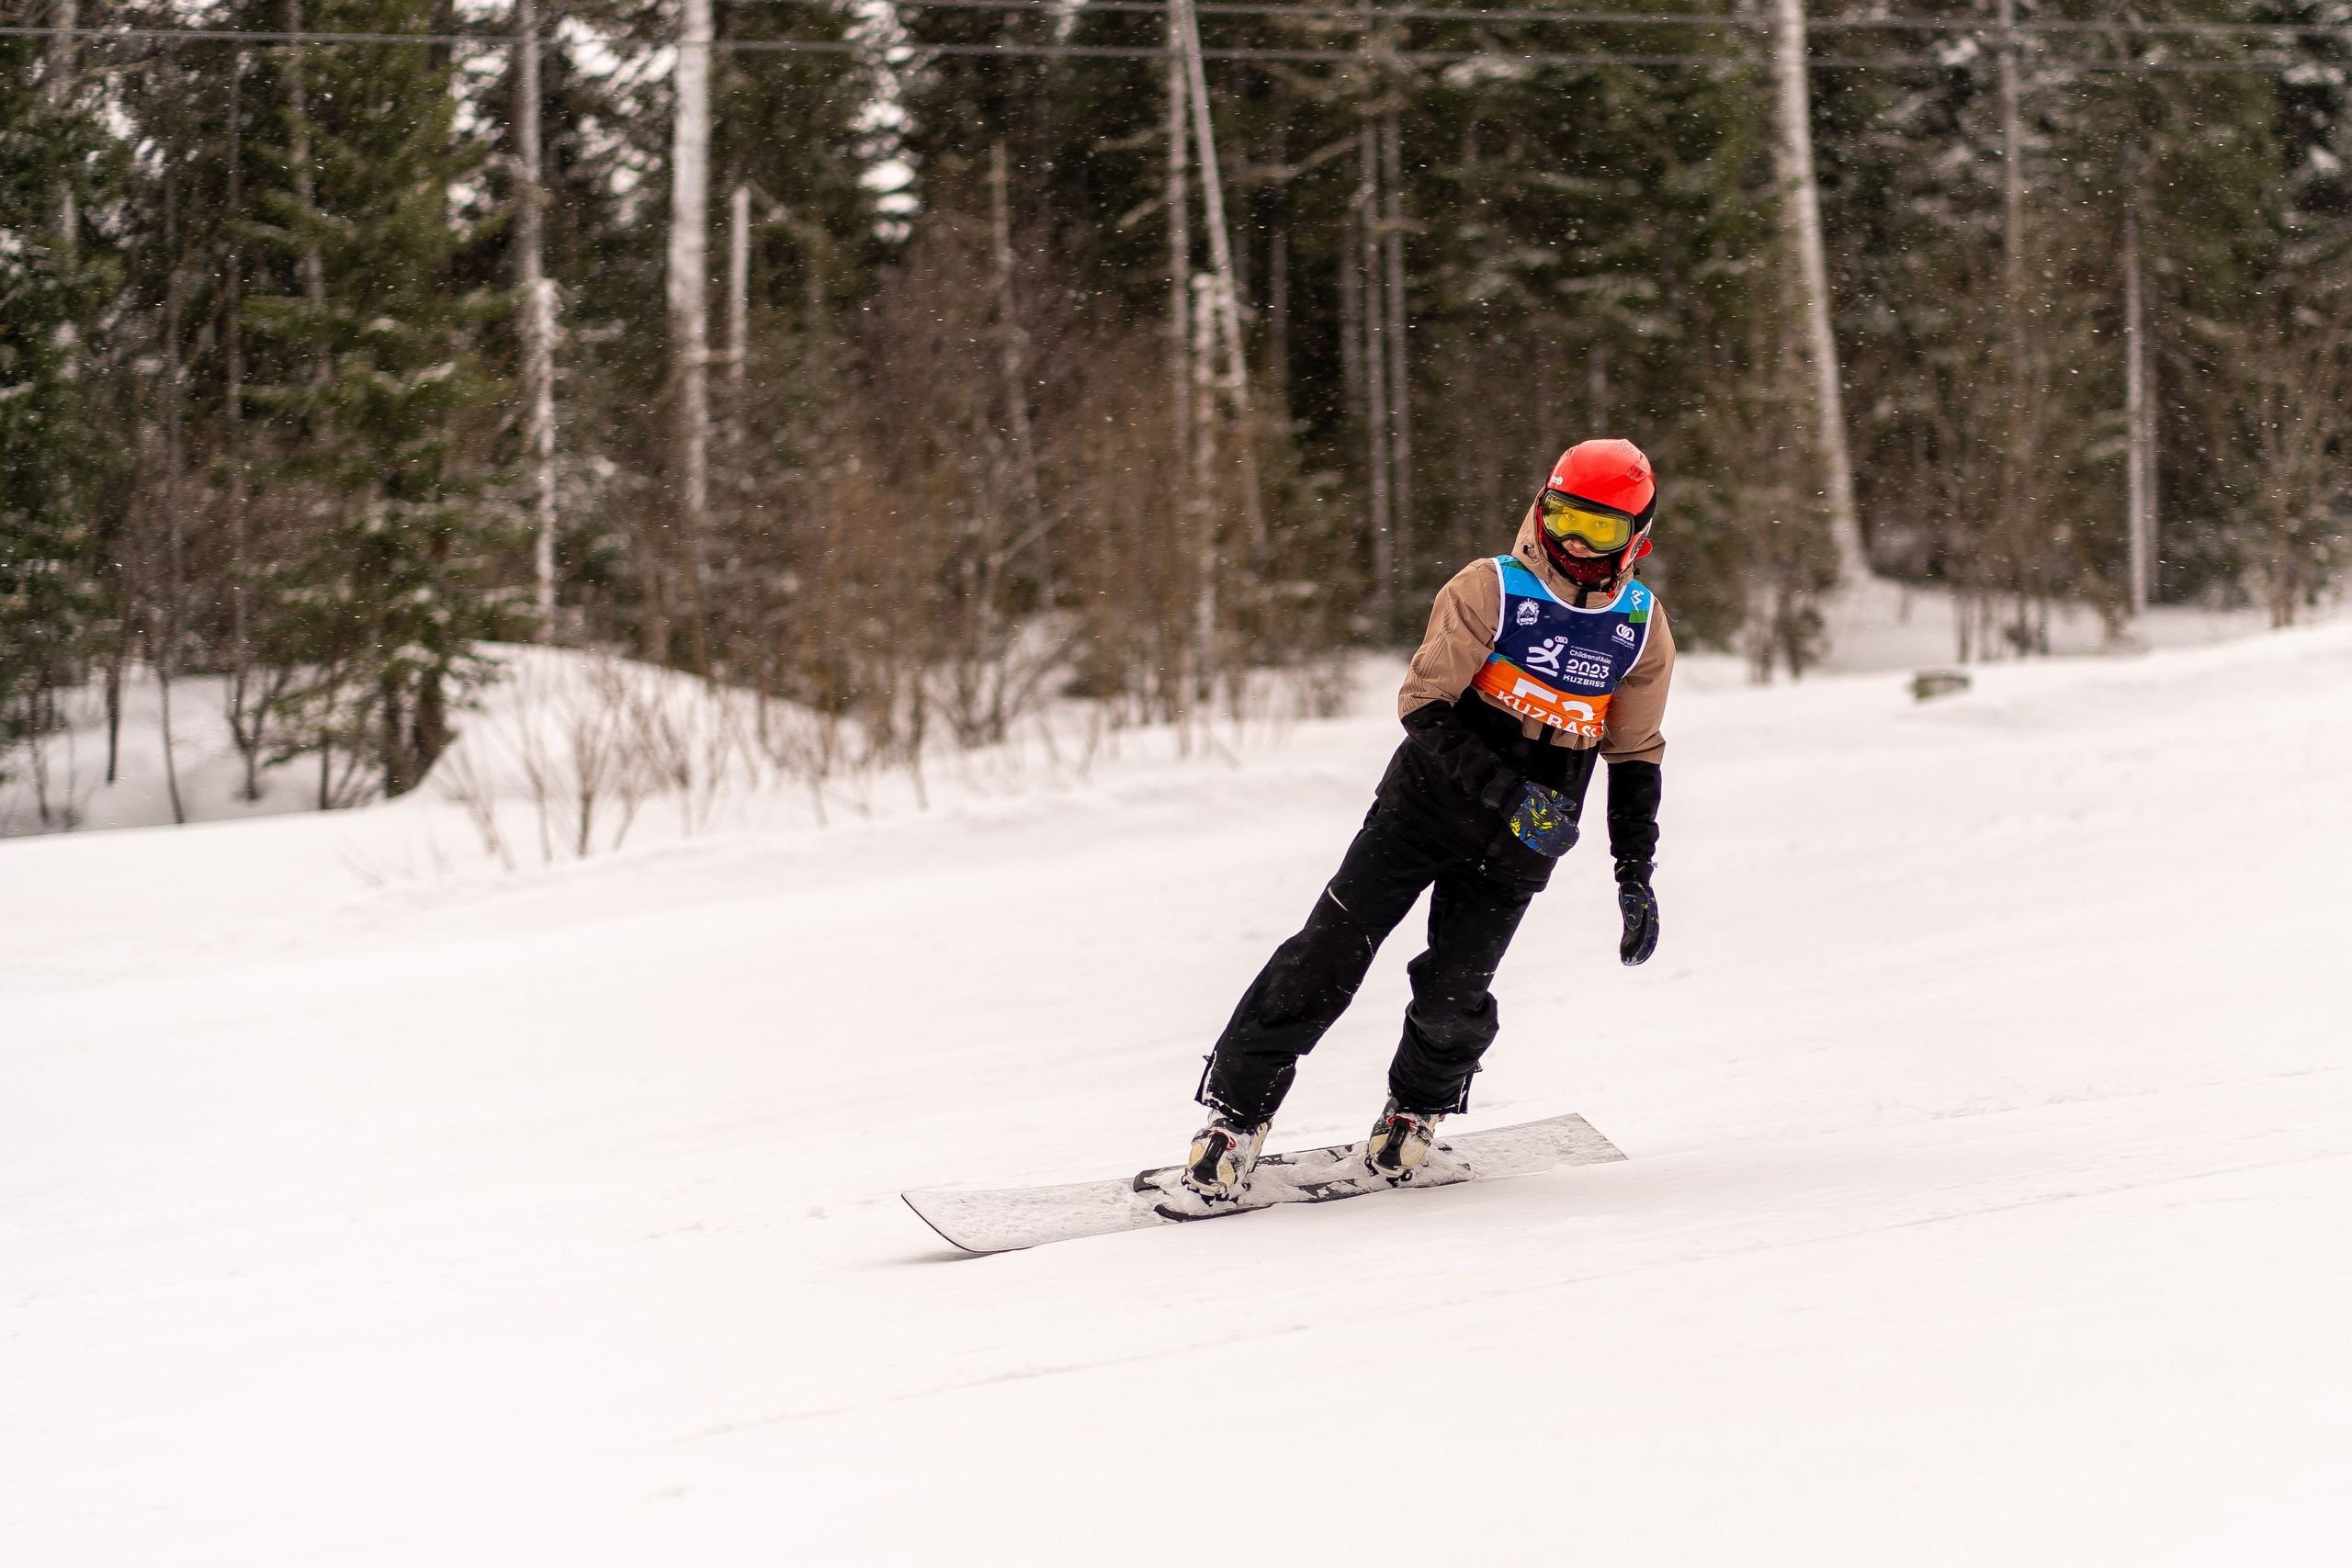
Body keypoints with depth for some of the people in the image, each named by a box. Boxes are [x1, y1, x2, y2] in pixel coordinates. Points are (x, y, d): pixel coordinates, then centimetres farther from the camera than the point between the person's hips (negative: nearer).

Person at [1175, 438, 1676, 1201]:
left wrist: (1636, 874, 9)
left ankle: (1418, 1109, 23)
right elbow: (1423, 705, -14)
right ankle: (1236, 1115, 1)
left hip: (1517, 847, 2)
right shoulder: (1489, 592, -10)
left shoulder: (1643, 629, 3)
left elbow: (1636, 755, 14)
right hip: (1426, 803, -2)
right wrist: (1508, 791, -25)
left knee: (1453, 995, -9)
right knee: (1326, 958, -10)